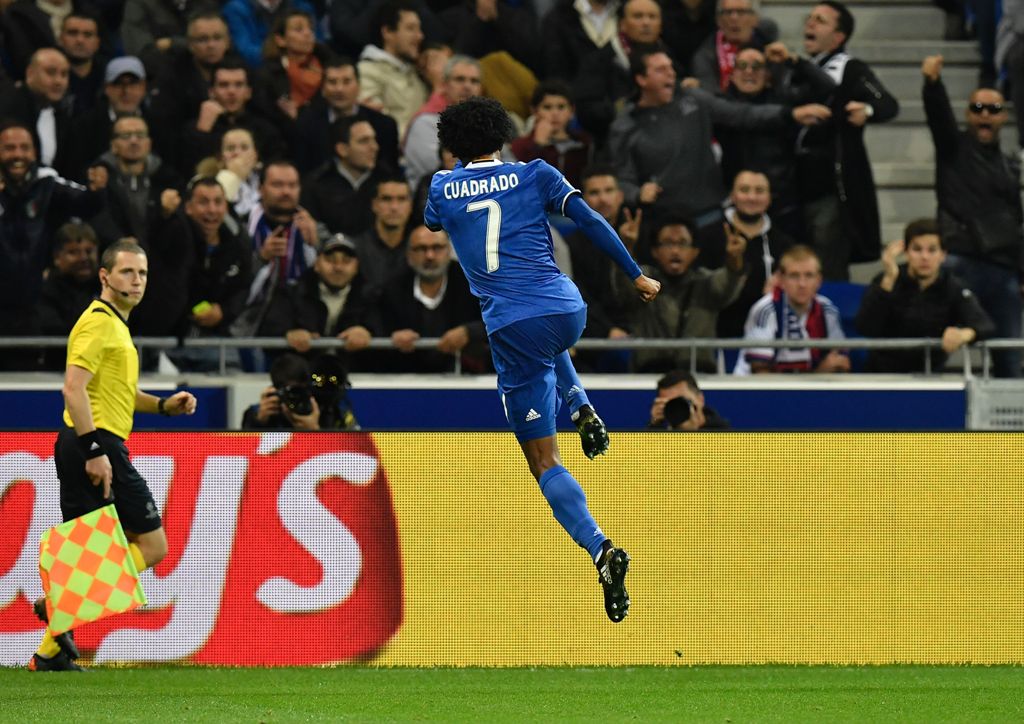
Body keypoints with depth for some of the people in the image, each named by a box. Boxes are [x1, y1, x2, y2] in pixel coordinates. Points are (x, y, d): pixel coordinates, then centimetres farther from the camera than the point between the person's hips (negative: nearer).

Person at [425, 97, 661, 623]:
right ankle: (582, 410, 16)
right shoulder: (535, 175, 6)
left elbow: (431, 225, 29)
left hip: (511, 326, -2)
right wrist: (636, 276, 10)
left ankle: (600, 549, -21)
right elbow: (592, 223, 1)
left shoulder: (443, 188, 7)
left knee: (543, 460, 0)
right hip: (567, 310, 2)